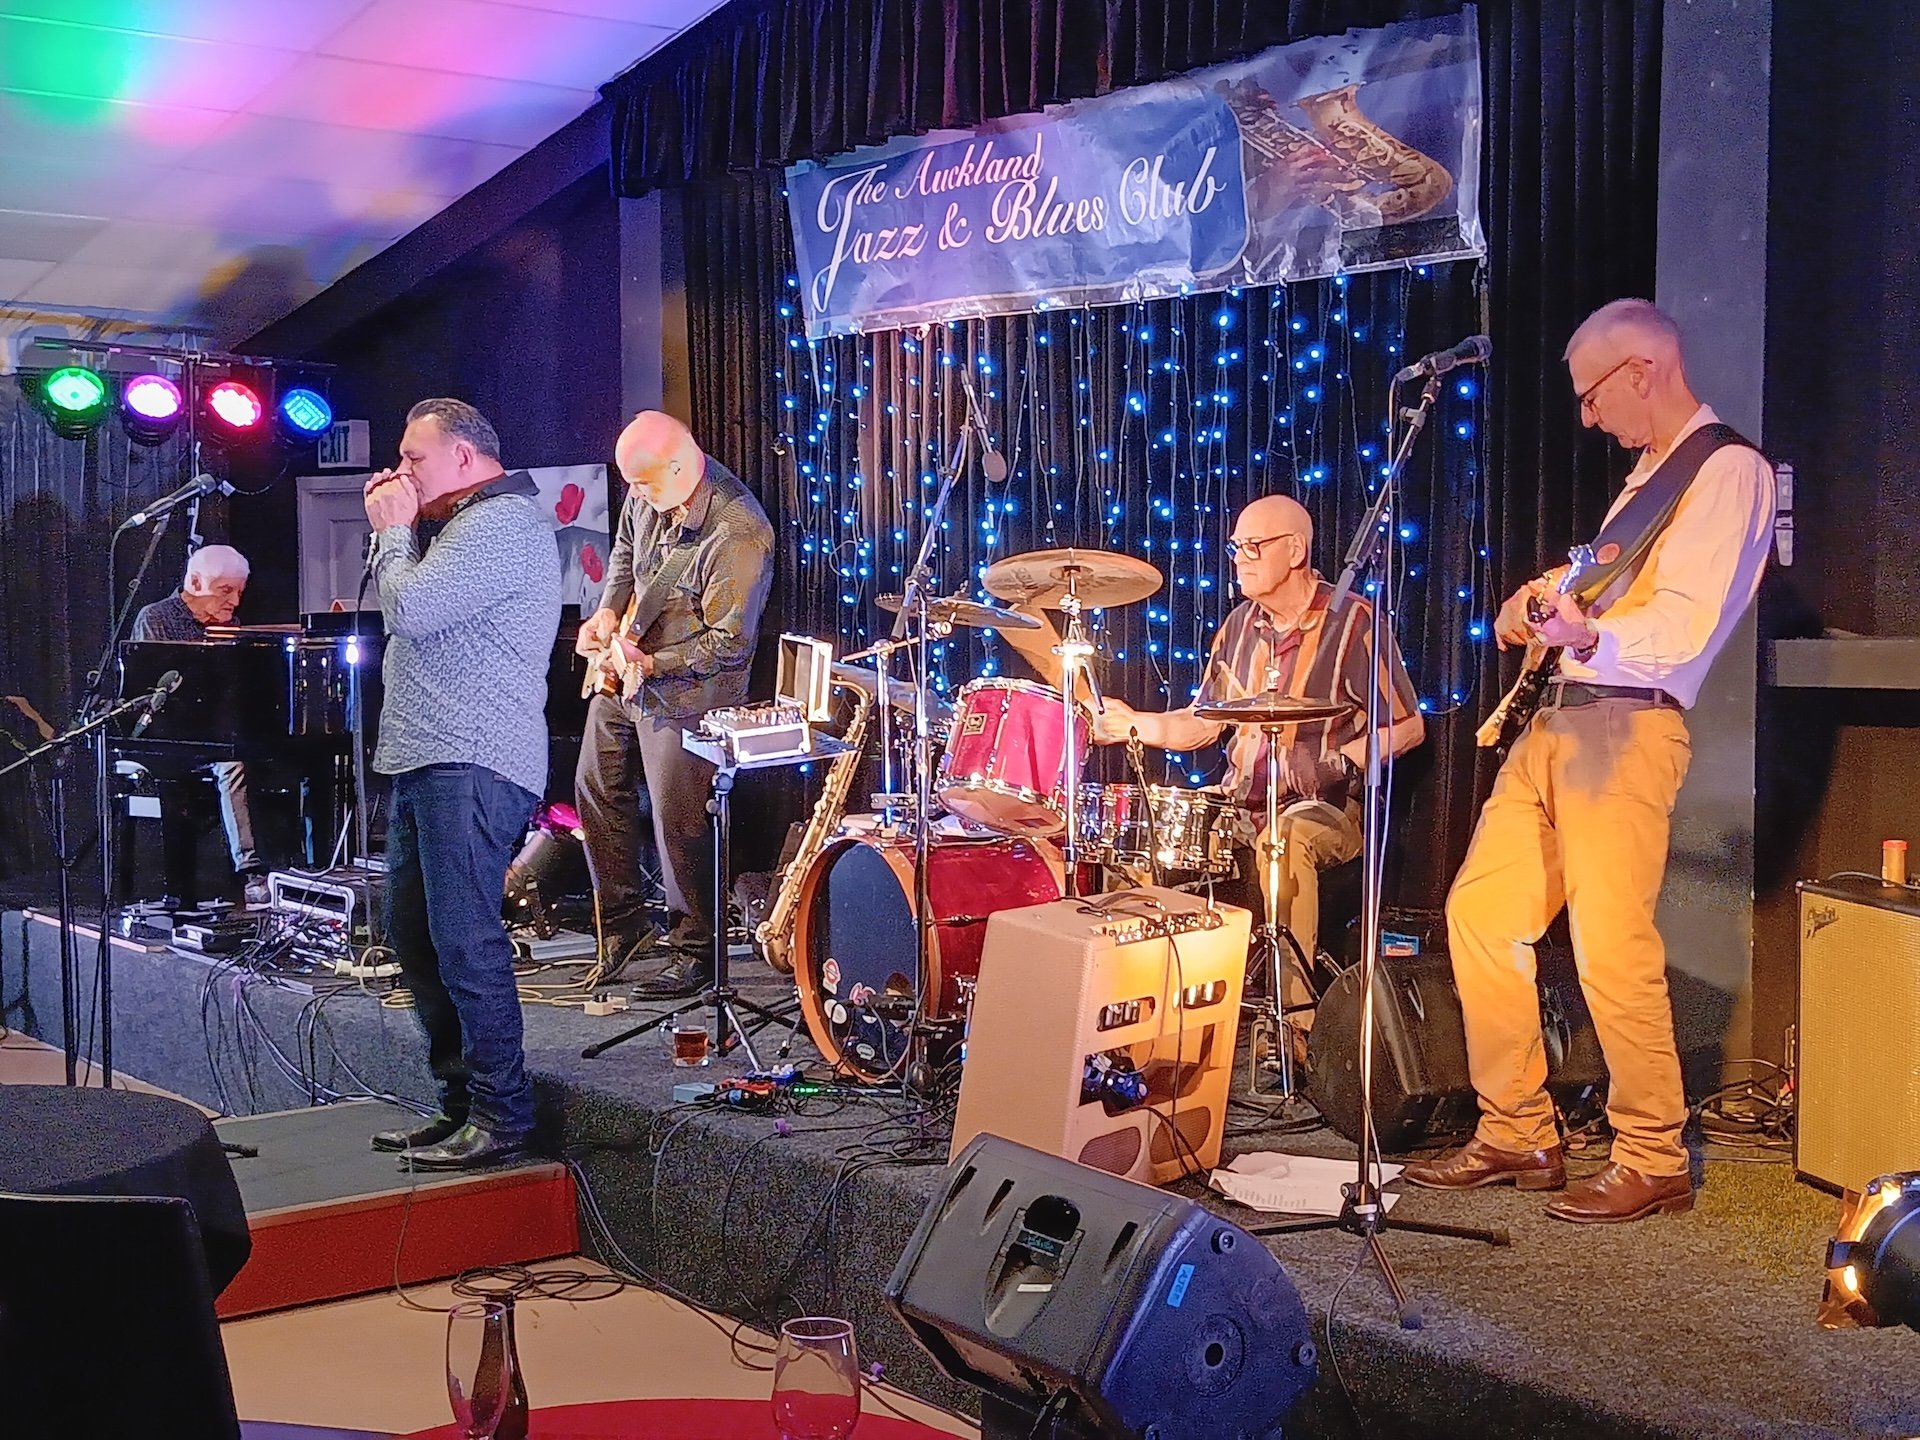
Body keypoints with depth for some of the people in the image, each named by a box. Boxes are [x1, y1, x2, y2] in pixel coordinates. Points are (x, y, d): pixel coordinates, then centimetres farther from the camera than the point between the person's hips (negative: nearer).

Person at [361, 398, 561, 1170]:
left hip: (471, 766, -11)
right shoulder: (469, 522, 23)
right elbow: (409, 608, 23)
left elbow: (409, 610, -19)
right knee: (415, 935, 14)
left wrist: (394, 530, -3)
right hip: (428, 760, 11)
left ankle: (501, 1117, -4)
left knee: (464, 940, -11)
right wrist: (397, 528, 14)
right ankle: (461, 1103, 23)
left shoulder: (503, 521, -12)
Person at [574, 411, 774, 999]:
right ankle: (624, 924, 31)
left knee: (678, 825, -2)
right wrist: (608, 610, 3)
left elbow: (729, 642, -24)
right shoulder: (649, 493, -3)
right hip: (621, 678, 9)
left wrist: (652, 663, -29)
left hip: (684, 694, -8)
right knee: (596, 791, 16)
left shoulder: (738, 536, -28)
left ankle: (695, 952, 16)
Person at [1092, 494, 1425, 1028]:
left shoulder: (1351, 621, -8)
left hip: (1325, 807, -6)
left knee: (1285, 839, -37)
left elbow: (1407, 726, -6)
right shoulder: (1240, 624, 12)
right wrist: (1135, 724, 0)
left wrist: (1340, 761, -21)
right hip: (1240, 804, 6)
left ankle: (1295, 1016, -32)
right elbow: (1205, 722, 17)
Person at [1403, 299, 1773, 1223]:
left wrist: (1590, 635, -36)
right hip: (1556, 717, 10)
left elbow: (1684, 625, -19)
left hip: (1627, 727, -9)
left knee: (1610, 942, -10)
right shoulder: (1649, 472, 23)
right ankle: (1517, 1137, 15)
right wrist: (1544, 604, 11)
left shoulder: (1728, 469, -6)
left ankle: (1653, 1162, 4)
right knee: (1481, 911, 7)